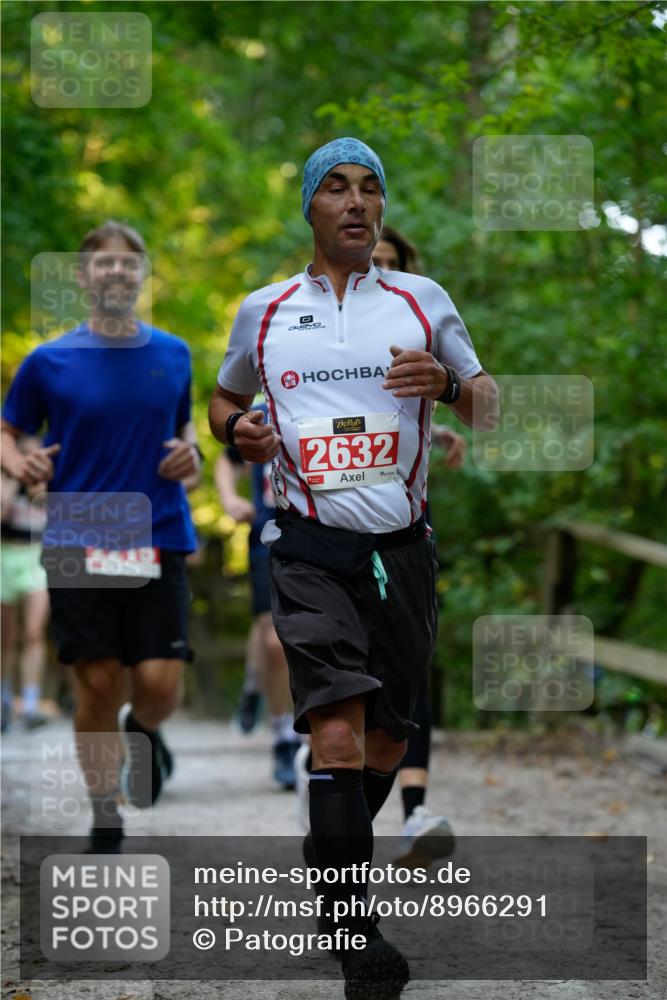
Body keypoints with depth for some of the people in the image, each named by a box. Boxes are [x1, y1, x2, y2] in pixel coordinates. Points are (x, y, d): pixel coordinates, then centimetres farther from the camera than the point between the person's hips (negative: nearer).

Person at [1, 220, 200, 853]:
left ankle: (144, 733, 30)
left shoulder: (173, 355, 8)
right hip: (78, 546, -1)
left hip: (158, 541, 1)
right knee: (98, 685, -1)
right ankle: (105, 820, 15)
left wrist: (190, 453, 1)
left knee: (159, 684, -7)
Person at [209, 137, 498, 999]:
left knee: (386, 739, 10)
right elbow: (224, 397, 24)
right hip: (310, 555, -2)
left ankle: (335, 859, 37)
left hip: (401, 552, 2)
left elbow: (489, 405, 12)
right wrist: (237, 429, 1)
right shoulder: (262, 311, 8)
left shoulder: (422, 299, 8)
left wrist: (447, 382, -11)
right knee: (338, 735, -18)